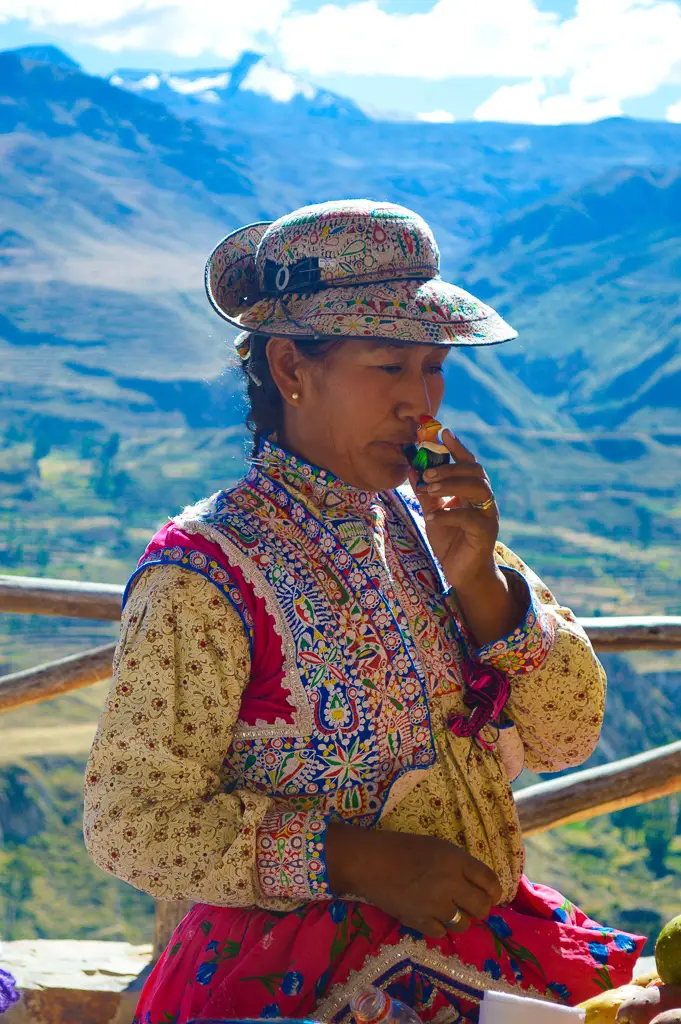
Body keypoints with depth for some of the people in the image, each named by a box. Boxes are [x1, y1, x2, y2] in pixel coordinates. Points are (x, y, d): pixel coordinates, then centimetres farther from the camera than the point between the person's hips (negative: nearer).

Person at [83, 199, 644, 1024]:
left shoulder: (420, 525, 6)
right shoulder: (206, 575, -12)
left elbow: (565, 736, 7)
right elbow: (129, 821, -14)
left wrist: (479, 581, -9)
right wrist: (361, 861, -19)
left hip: (479, 938, 6)